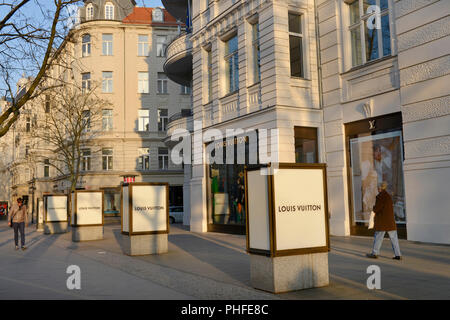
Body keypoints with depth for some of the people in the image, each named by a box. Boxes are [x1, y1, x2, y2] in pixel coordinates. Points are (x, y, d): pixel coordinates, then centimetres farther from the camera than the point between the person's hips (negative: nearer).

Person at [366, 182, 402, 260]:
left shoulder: (380, 196, -13)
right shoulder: (388, 196, 14)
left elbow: (376, 209, -17)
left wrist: (374, 208, 6)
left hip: (382, 221, -8)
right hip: (390, 220, 8)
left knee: (378, 236, 3)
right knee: (393, 237, 6)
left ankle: (375, 253, 13)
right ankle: (398, 255, 4)